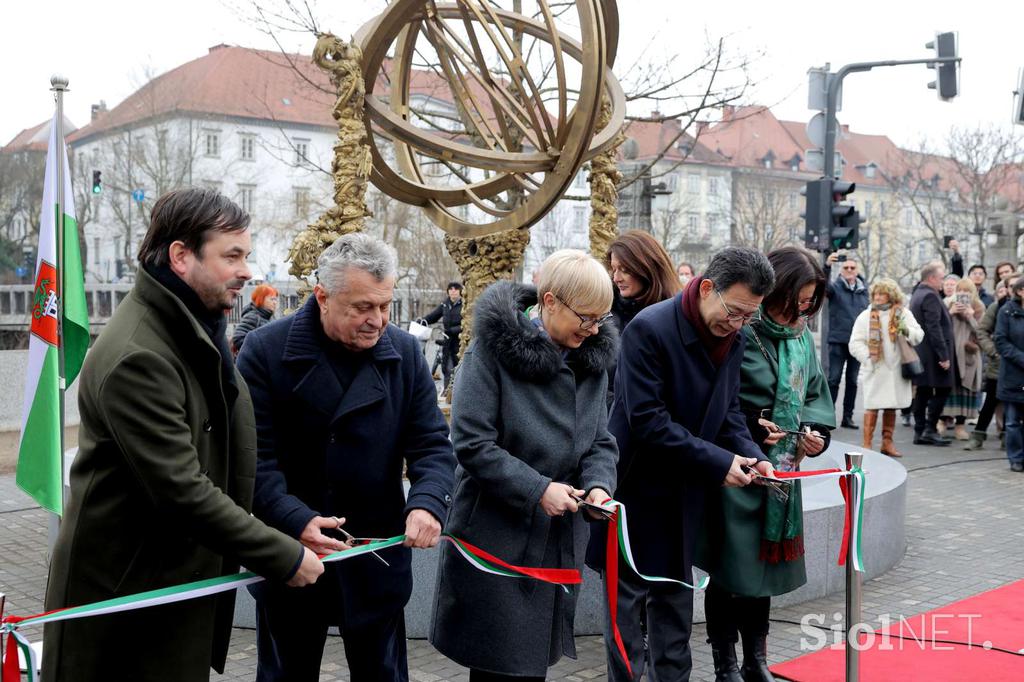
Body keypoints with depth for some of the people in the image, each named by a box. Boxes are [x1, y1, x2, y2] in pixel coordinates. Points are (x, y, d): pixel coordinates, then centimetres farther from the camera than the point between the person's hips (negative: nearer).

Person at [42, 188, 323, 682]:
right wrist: (284, 557, -19)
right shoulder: (136, 357, -24)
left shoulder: (199, 329, 6)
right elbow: (181, 490, -26)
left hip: (186, 572, 8)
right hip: (125, 585, -8)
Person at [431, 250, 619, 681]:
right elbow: (471, 444, -19)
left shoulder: (592, 359, 4)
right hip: (496, 539, -6)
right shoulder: (492, 349, -15)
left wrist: (599, 484, -13)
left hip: (558, 542, 6)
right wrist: (537, 489, -23)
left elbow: (600, 442, 8)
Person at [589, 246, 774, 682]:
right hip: (636, 492, -7)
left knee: (675, 605, 17)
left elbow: (728, 410, 10)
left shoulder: (732, 340, 1)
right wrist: (718, 463, -23)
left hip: (684, 495, 7)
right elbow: (646, 419, -25)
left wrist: (750, 455, -9)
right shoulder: (648, 329, -22)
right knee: (629, 607, 4)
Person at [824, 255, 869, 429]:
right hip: (838, 341, -4)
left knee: (853, 381, 8)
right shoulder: (835, 287, -1)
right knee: (834, 379, -3)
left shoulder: (863, 290, 11)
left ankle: (848, 416, 15)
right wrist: (827, 265, -37)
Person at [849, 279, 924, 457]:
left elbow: (919, 335, 4)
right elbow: (855, 343, -2)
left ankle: (887, 443, 22)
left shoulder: (904, 314, 8)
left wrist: (907, 330, -16)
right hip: (874, 369, -3)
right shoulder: (865, 316, 1)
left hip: (896, 368, 3)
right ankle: (867, 445, -3)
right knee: (872, 406, -6)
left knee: (891, 407, 11)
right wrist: (868, 357, -15)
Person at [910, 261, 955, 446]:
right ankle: (929, 429, -7)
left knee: (923, 392, 10)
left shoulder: (917, 294, 16)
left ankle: (919, 431, 11)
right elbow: (934, 328, -21)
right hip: (932, 354, -10)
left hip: (920, 353, 10)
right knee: (942, 390, -5)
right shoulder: (930, 296, -16)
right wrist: (944, 355, -20)